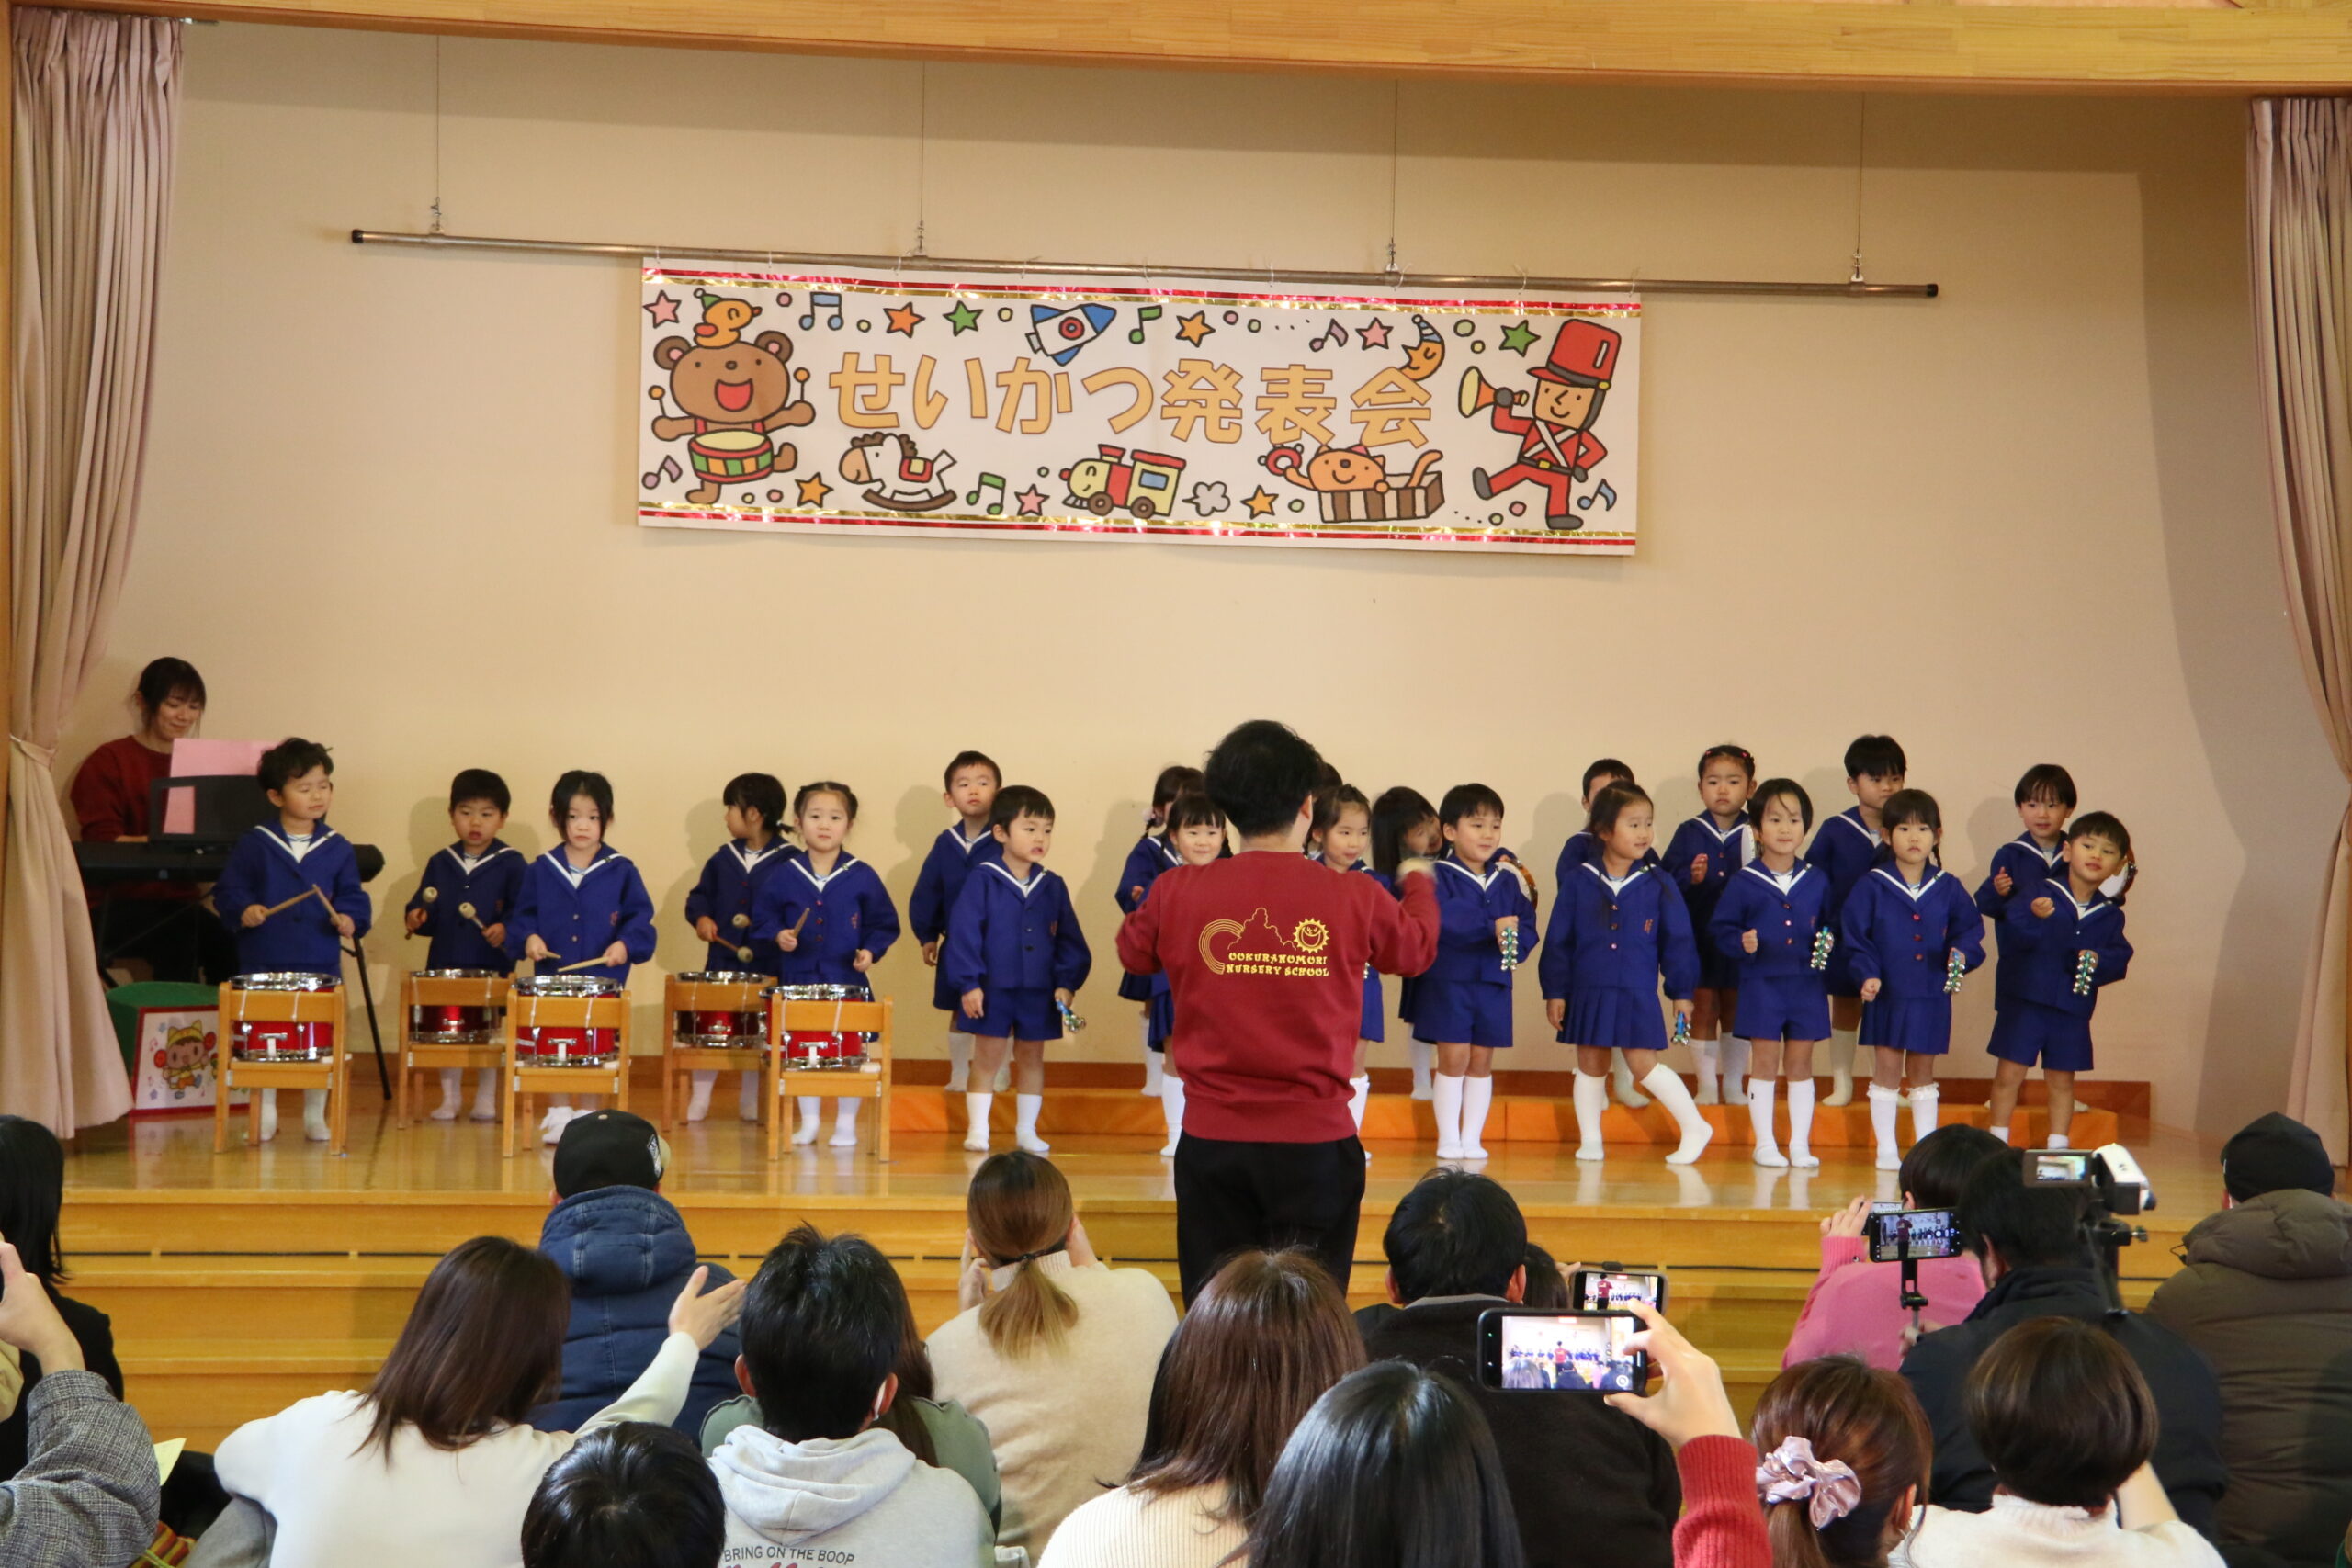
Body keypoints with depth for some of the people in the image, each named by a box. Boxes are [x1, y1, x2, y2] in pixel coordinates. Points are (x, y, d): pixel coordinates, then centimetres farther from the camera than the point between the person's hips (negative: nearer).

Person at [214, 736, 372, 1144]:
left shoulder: (337, 849, 4)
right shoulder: (253, 845, -1)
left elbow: (353, 896, 7)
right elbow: (227, 889, 1)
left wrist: (350, 920, -12)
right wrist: (242, 911, -17)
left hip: (321, 963, 1)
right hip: (264, 964, -1)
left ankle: (315, 1115, 19)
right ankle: (266, 1114, 20)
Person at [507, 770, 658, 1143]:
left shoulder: (621, 872, -3)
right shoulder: (541, 870, 3)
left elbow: (640, 917, -2)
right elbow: (523, 914, 9)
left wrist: (625, 944, -19)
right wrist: (529, 937, -10)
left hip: (604, 978, -1)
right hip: (552, 978, 2)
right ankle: (558, 1115, 20)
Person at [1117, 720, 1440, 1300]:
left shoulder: (1177, 893, -7)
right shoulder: (1354, 898, -9)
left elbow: (1133, 952, 15)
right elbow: (1416, 950, 13)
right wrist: (1419, 885, 34)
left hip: (1211, 1138, 1)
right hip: (1315, 1142, -1)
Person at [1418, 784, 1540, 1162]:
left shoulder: (1509, 880, 8)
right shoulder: (1439, 875, -5)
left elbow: (1527, 927, 2)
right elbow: (1443, 917, -23)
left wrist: (1514, 941, -21)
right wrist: (1492, 925, -29)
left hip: (1494, 984, 4)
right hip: (1448, 981, -4)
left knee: (1481, 1061, 7)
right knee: (1453, 1059, -2)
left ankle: (1472, 1138, 16)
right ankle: (1448, 1139, 8)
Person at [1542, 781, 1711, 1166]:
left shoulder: (1657, 884, -1)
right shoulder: (1579, 882, -1)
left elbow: (1678, 941, 4)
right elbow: (1558, 941, 2)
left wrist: (1682, 992, 3)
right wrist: (1555, 992, 1)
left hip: (1638, 994, -2)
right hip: (1587, 992, 2)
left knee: (1643, 1064, -6)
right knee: (1590, 1065, 9)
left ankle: (1694, 1127, 7)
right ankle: (1590, 1141, 22)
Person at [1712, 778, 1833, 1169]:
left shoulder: (1817, 881, 6)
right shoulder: (1743, 883, -4)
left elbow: (1830, 926, 13)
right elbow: (1722, 928, -2)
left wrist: (1827, 944, -7)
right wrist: (1741, 943, -20)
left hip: (1807, 986, 2)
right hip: (1761, 986, -2)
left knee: (1800, 1064, 7)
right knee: (1765, 1064, 2)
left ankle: (1800, 1144, 13)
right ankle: (1764, 1144, 9)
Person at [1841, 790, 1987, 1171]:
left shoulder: (1948, 889, 4)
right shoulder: (1872, 887, -4)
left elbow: (1970, 929, 7)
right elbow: (1854, 937, -5)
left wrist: (1963, 954, -14)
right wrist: (1867, 975, -19)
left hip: (1932, 996, 2)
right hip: (1886, 994, -2)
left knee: (1923, 1074, 12)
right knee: (1886, 1071, 2)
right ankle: (1887, 1150, 10)